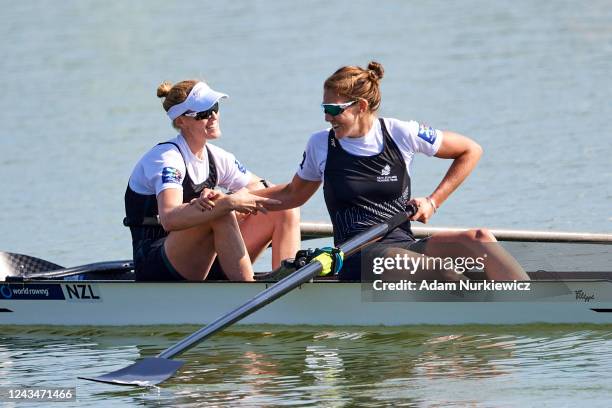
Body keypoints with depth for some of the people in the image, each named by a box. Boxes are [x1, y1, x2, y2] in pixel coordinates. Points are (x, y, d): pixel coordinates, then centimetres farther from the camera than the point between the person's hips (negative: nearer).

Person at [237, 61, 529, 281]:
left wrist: (433, 202, 7)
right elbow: (293, 194, 25)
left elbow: (470, 151, 14)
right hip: (358, 259, -2)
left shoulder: (401, 134, 5)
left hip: (404, 244, 2)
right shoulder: (320, 146, 8)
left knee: (479, 239, -30)